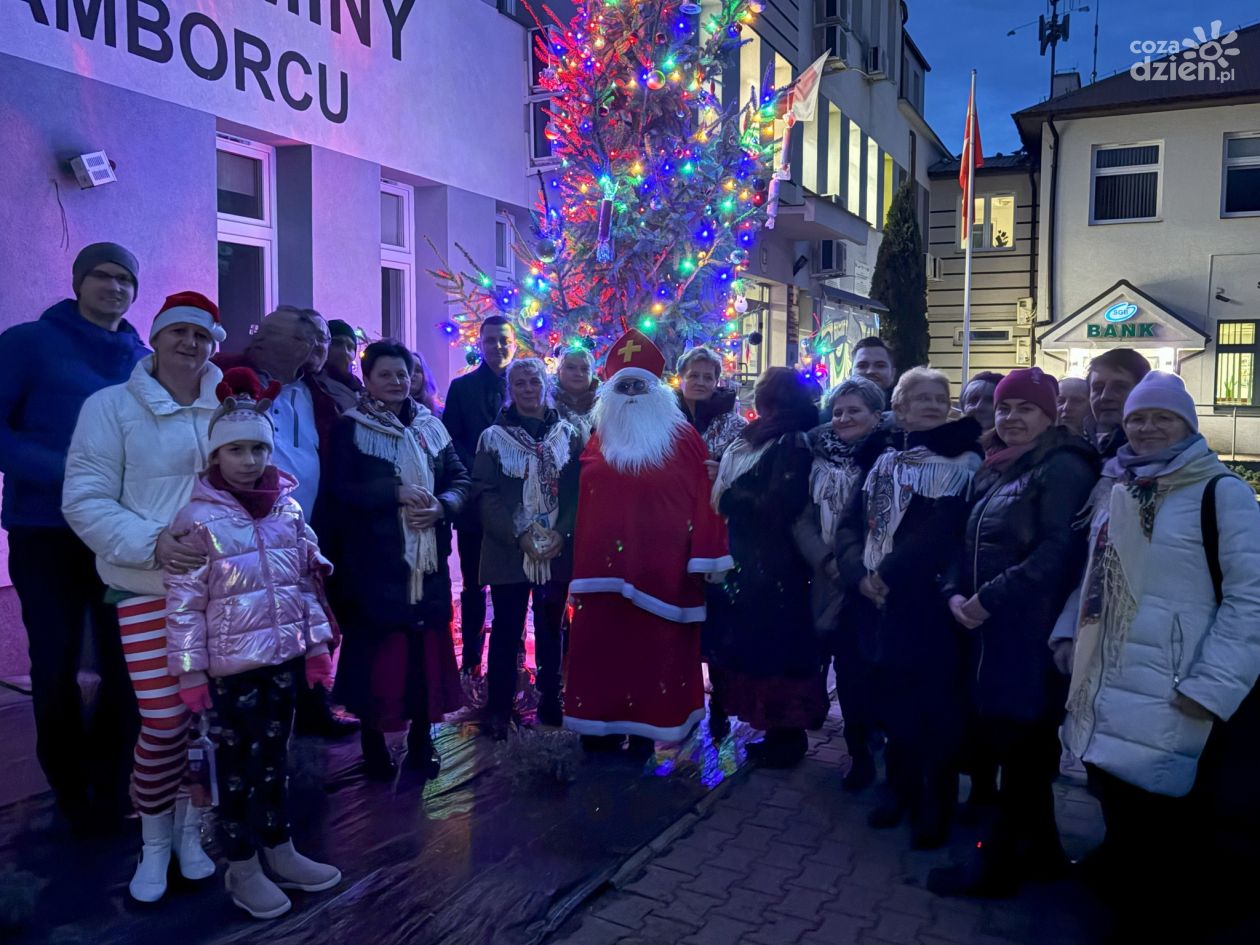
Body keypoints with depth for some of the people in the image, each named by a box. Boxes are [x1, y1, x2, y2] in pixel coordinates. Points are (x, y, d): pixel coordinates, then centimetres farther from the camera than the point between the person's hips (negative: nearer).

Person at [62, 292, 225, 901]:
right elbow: (84, 500, -6)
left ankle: (189, 828, 30)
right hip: (148, 589, -3)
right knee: (164, 722, -4)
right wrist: (151, 543, -18)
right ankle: (154, 842, 22)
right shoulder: (112, 406, -2)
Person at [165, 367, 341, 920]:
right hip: (232, 664, -4)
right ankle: (242, 868, 24)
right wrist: (189, 669, -12)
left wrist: (317, 644, 8)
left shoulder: (288, 508, 3)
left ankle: (280, 852, 31)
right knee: (237, 763, 8)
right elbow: (184, 603, -11)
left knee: (275, 755, 16)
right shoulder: (197, 519, -12)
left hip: (285, 657, 5)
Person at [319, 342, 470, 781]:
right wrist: (397, 492, -20)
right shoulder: (350, 429, -1)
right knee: (376, 651, 0)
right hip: (374, 560, -3)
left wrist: (441, 506, -12)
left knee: (428, 649, 5)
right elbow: (340, 489, -11)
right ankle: (375, 746, 15)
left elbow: (461, 480, 9)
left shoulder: (432, 427, 11)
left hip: (429, 560, 4)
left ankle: (420, 742, 20)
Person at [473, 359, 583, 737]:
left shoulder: (570, 435, 6)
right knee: (506, 630, 4)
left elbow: (581, 491, 1)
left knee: (550, 628, 12)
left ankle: (550, 702, 23)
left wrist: (562, 533, -13)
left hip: (558, 551, 2)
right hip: (509, 551, -1)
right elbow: (485, 494, -5)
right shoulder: (493, 437, 3)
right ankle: (498, 710, 13)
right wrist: (518, 535, -15)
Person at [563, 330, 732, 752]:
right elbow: (583, 500, 11)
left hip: (662, 566, -3)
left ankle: (646, 728, 16)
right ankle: (603, 725, 19)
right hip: (606, 564, 3)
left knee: (653, 647, 3)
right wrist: (581, 560, 7)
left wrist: (704, 557, -8)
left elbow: (702, 497, -3)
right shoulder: (598, 439, 10)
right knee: (602, 645, 6)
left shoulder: (683, 439, 0)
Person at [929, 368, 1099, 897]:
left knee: (1018, 741, 1)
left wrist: (988, 599, -19)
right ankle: (1040, 849, 30)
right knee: (1007, 739, 14)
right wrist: (956, 592, 0)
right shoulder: (997, 470, 16)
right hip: (991, 626, 8)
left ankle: (999, 862, 13)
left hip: (1033, 629, -8)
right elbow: (972, 542, 17)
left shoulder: (1064, 467, -10)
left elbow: (1059, 551, -20)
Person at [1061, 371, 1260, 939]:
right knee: (1120, 814, 15)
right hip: (1106, 693, 6)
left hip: (1173, 700, -6)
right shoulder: (1115, 492, 14)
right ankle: (1131, 918, 34)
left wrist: (1212, 687, -16)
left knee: (1164, 827, 0)